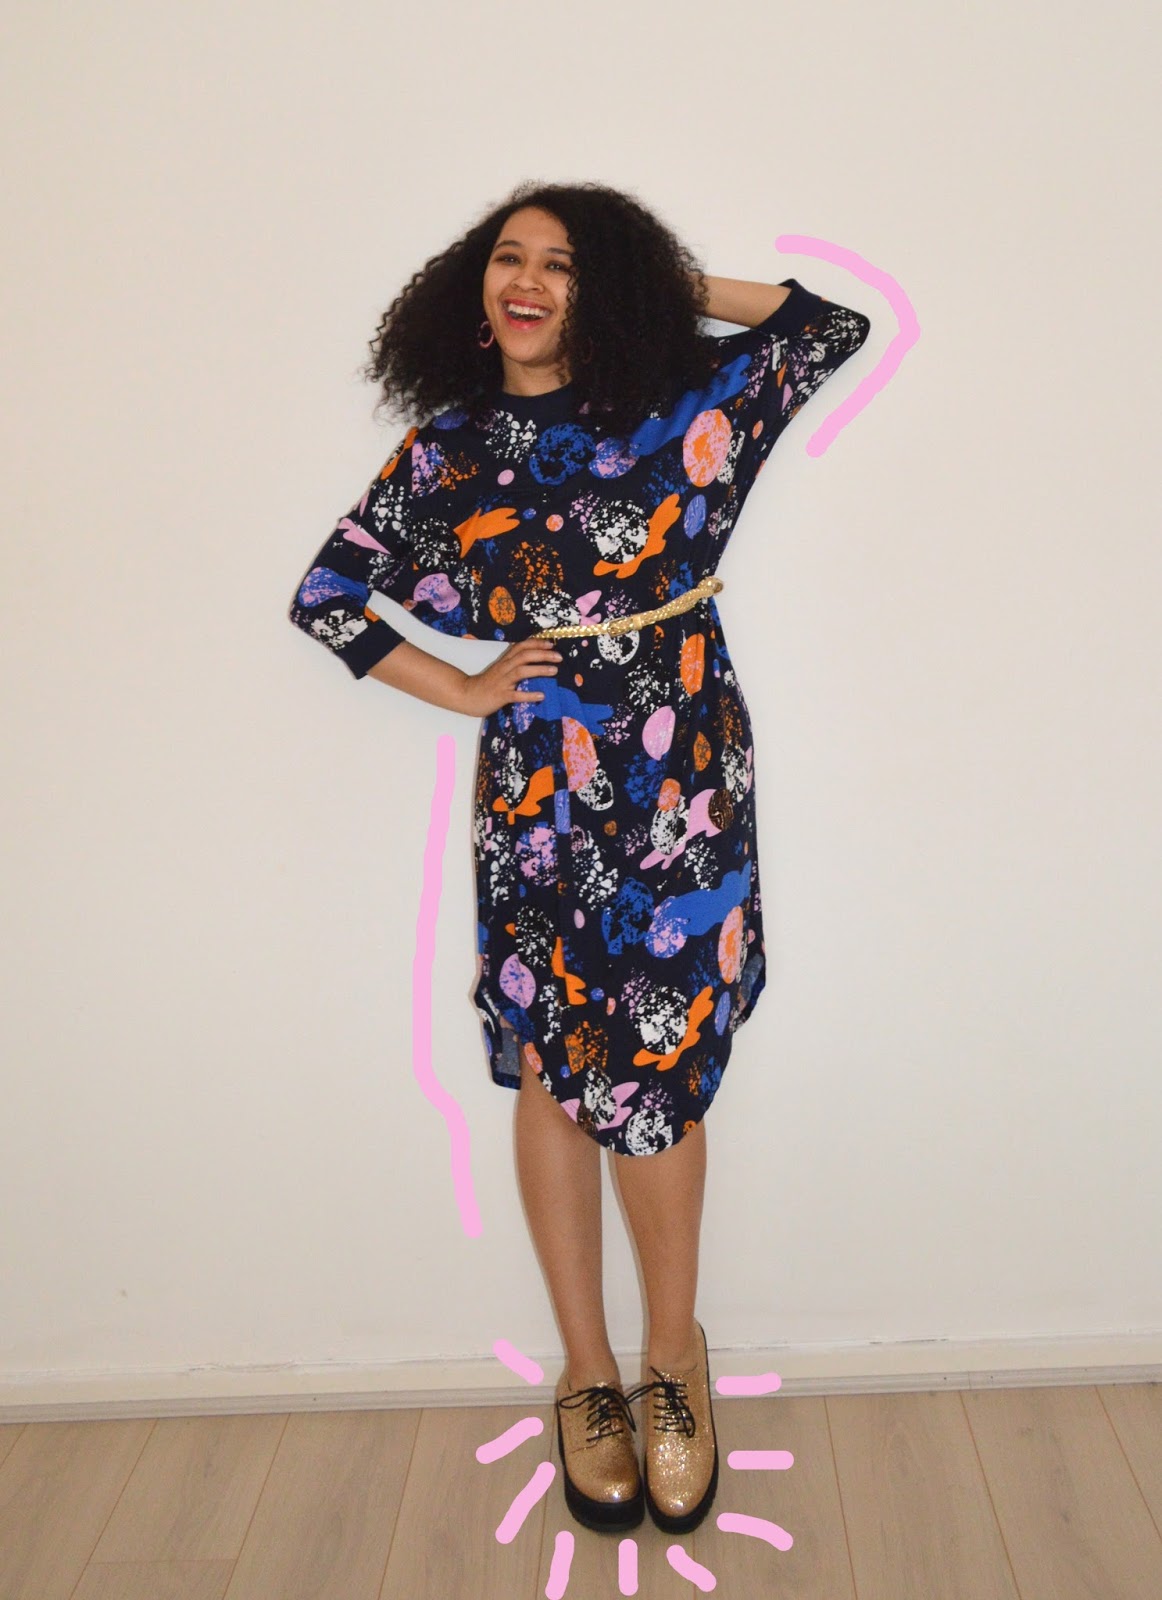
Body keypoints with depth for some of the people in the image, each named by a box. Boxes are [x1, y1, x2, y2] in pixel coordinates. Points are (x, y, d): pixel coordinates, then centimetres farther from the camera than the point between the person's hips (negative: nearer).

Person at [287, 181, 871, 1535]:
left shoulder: (679, 404, 4)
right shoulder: (446, 448, 6)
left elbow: (840, 319, 8)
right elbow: (324, 595, 10)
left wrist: (682, 289, 9)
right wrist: (461, 691, 2)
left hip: (683, 785, -1)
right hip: (536, 789, 1)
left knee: (653, 1073, 0)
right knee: (554, 1073, 6)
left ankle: (672, 1352, 23)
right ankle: (587, 1370, 24)